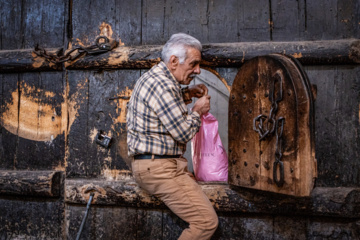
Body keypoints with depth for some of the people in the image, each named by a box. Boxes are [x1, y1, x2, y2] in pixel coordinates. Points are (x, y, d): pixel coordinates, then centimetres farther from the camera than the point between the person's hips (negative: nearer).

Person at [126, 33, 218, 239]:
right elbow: (183, 133, -18)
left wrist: (186, 94, 16)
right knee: (207, 222, -15)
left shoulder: (155, 77, 14)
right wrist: (198, 111, 1)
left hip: (163, 163, 11)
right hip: (158, 167, -11)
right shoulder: (161, 84, -19)